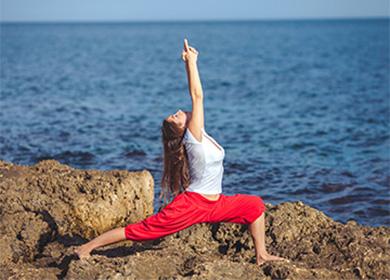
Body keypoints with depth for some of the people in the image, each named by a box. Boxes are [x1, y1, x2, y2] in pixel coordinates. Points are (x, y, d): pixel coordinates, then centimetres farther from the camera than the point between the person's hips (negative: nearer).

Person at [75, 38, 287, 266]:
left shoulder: (198, 135, 6)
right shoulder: (193, 137, -15)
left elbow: (197, 97, 6)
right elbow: (197, 96, -19)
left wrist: (191, 62, 4)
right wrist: (191, 62, -17)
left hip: (213, 204, 9)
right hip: (192, 204, -9)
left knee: (255, 205, 12)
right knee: (143, 230, -7)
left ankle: (261, 255, 15)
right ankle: (89, 246, -3)